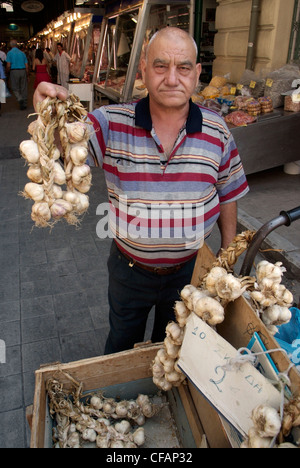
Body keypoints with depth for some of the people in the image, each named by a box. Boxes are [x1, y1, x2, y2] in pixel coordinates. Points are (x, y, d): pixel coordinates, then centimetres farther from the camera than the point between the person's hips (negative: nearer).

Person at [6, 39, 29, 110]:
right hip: (23, 71, 3)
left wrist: (7, 72, 8)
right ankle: (24, 103, 13)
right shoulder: (22, 53, 8)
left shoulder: (9, 53, -2)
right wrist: (27, 75, 13)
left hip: (14, 71, -3)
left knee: (15, 88, 7)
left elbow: (8, 65, -9)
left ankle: (20, 98, -19)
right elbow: (26, 66, 6)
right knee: (23, 87, 10)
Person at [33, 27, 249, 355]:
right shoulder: (112, 124, -16)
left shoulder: (217, 131, -11)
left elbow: (227, 193, -2)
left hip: (189, 268, 1)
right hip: (129, 267, 0)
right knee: (121, 343, 29)